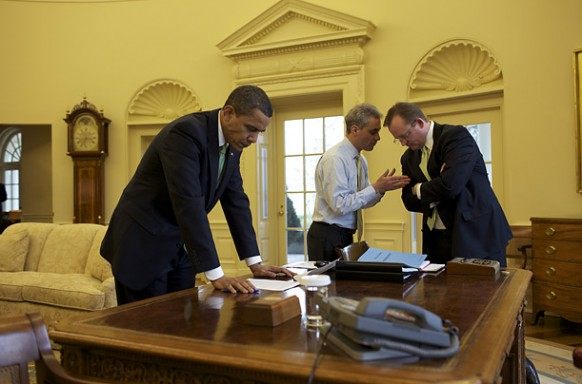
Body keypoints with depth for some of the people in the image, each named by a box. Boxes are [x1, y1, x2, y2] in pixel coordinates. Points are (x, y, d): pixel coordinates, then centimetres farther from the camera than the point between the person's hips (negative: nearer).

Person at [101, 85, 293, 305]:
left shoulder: (232, 145, 1)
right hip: (142, 244, -7)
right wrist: (216, 275, -32)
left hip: (179, 248, 8)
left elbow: (236, 201, 5)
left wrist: (255, 264, 1)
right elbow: (189, 205, -32)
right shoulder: (186, 132, -25)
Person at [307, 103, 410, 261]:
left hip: (346, 236, 8)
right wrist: (376, 188, -19)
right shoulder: (334, 159, -18)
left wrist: (382, 188, -5)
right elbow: (339, 205, -23)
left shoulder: (360, 160, 9)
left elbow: (363, 201, 13)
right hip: (328, 237, -8)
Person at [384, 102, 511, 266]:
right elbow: (410, 202, 7)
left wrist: (419, 190, -6)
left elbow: (450, 185, -24)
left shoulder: (457, 135, -12)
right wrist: (434, 194, -12)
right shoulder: (408, 158, 10)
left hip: (475, 233, -6)